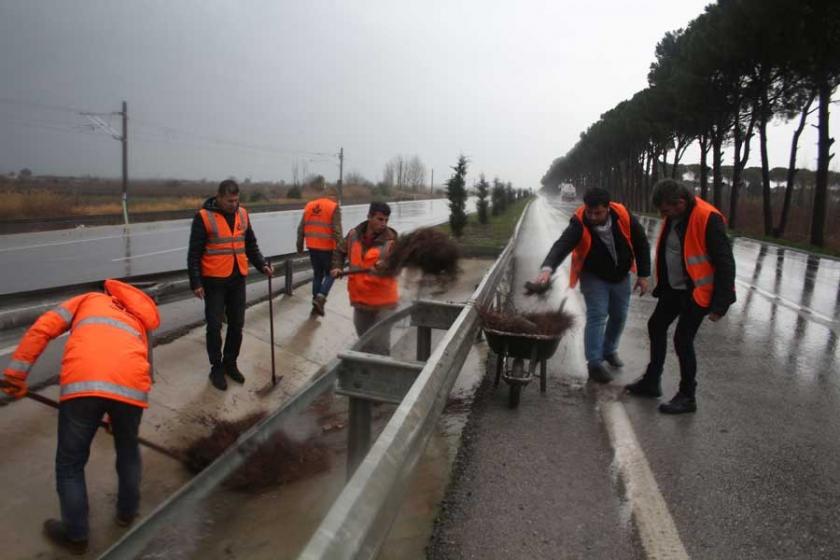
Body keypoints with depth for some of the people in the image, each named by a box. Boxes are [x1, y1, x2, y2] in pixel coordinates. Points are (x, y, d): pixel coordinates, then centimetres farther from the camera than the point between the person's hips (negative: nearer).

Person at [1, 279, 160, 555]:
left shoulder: (89, 299, 32)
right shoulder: (141, 321, 37)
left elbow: (42, 328, 16)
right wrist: (115, 419, 46)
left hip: (82, 382, -2)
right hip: (131, 383, 3)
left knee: (70, 463, 19)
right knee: (128, 452, 30)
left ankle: (76, 535, 32)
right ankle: (127, 512, 48)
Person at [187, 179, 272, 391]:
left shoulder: (242, 214, 6)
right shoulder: (204, 217, -10)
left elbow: (250, 244, 15)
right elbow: (194, 253, -9)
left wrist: (261, 265, 1)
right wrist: (195, 282, -12)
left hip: (238, 279, 5)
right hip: (214, 281, -5)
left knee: (237, 324, 10)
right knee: (214, 326, 1)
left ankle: (230, 363, 27)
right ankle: (216, 368, 16)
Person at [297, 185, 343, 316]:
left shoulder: (309, 205, 9)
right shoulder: (334, 207, -8)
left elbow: (301, 228, 11)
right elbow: (337, 231, -14)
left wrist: (300, 245, 19)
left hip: (312, 247, 5)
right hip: (327, 247, -5)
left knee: (317, 274, 17)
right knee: (330, 273, 10)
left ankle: (316, 302, 17)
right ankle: (321, 297, -10)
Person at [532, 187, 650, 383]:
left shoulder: (623, 216, -23)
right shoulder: (579, 224, -31)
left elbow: (641, 243, -10)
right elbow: (561, 246, -46)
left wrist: (643, 275, -8)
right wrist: (547, 268, -64)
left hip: (621, 276, 4)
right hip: (594, 277, -4)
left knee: (619, 315, 15)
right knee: (597, 317, -12)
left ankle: (609, 350, 37)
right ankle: (594, 364, -2)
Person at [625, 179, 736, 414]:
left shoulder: (708, 219, -23)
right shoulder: (673, 217, 1)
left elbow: (725, 263, -21)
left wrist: (720, 303, -21)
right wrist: (661, 284, 18)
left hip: (696, 291, -9)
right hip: (673, 288, 9)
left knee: (682, 340, -4)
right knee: (656, 326, 15)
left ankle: (687, 397, 13)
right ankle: (651, 381, 32)